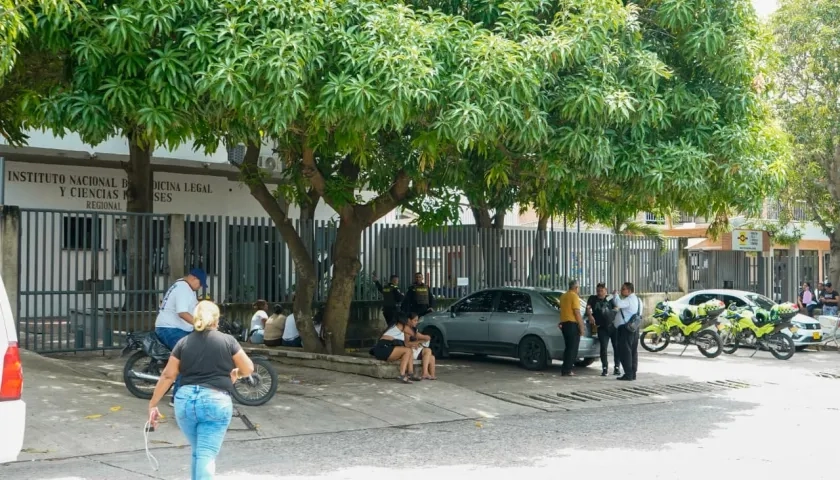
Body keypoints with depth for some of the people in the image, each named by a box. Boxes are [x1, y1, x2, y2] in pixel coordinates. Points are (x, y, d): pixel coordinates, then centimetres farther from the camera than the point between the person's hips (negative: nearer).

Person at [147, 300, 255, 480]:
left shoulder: (183, 343, 8)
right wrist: (234, 373, 29)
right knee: (206, 456, -5)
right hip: (216, 402, -3)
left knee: (198, 452, 22)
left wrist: (153, 404, 13)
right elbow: (248, 369, 8)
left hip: (185, 400, 3)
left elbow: (168, 376, 7)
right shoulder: (228, 341, 3)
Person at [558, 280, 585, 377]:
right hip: (572, 324, -8)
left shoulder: (563, 296, 15)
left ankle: (565, 369, 14)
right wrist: (581, 327, -14)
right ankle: (567, 370, -7)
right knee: (573, 348, -4)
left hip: (564, 323, 8)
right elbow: (577, 312, -16)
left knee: (568, 347, 15)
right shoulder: (574, 296, -11)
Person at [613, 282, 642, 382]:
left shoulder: (629, 300, -14)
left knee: (625, 351, -9)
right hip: (634, 328, 10)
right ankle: (633, 373, 13)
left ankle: (628, 374, -12)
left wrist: (615, 294, -16)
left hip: (625, 328, -10)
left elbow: (618, 303, -33)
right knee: (633, 351, 10)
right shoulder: (637, 300, 19)